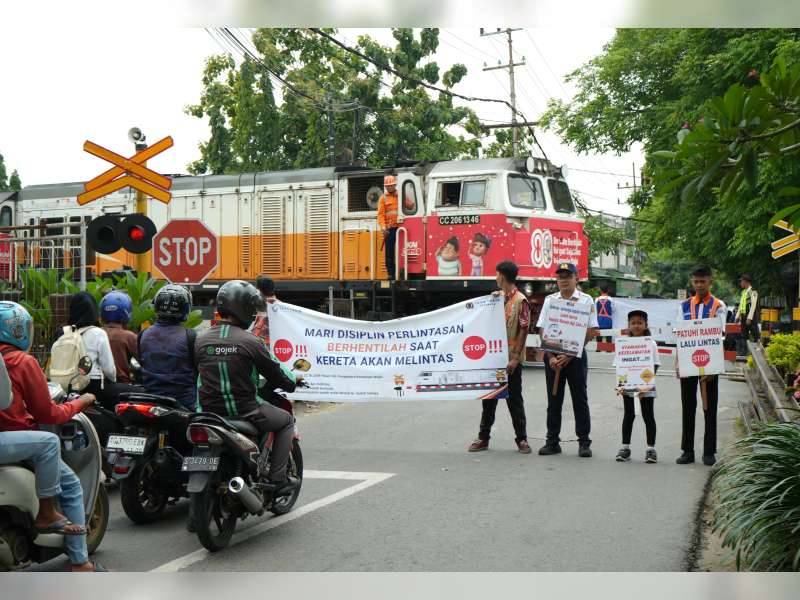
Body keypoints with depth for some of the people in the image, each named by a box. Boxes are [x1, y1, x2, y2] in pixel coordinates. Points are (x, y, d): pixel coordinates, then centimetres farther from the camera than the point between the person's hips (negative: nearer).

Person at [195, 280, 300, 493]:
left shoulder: (201, 340, 1)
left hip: (209, 411, 5)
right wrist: (294, 380, 19)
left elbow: (198, 373, 12)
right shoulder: (250, 341, -12)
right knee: (286, 421, 19)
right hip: (244, 410, -5)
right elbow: (275, 373, -3)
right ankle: (277, 479, 10)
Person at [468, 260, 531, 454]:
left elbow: (524, 330, -13)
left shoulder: (520, 300, -9)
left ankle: (521, 439, 13)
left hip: (510, 360, -7)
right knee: (489, 398, 10)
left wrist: (515, 358, -17)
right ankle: (483, 438, 17)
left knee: (514, 400, 2)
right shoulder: (498, 297, 12)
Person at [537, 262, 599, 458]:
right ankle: (552, 442, 13)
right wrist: (551, 357, -8)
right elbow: (542, 331, 5)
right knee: (554, 400, 6)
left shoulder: (586, 301, 1)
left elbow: (590, 332, -5)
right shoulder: (549, 300, 9)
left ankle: (584, 443, 7)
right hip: (553, 355, 2)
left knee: (580, 399, 1)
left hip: (576, 355, -2)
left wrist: (569, 355, -12)